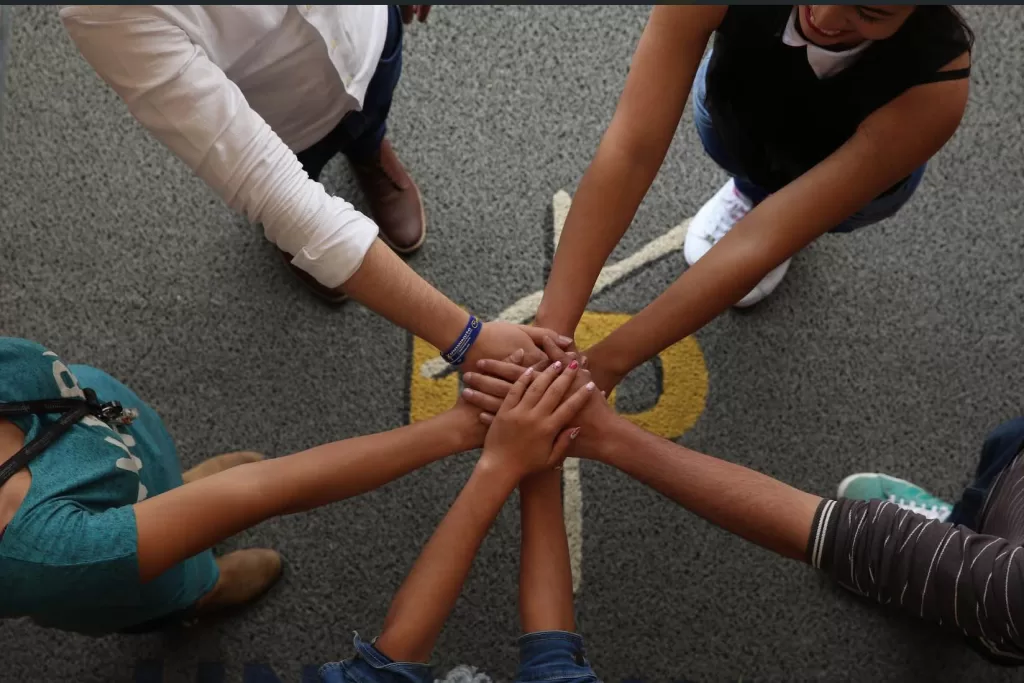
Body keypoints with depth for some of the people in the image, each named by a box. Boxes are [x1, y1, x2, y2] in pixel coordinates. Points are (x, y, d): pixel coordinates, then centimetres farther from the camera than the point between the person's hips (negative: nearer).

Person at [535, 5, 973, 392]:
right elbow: (632, 149, -43)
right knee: (718, 113, -19)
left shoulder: (934, 84, -40)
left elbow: (766, 236, -43)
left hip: (857, 159, -1)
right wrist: (552, 326, -49)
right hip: (745, 112, 2)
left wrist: (605, 363, -45)